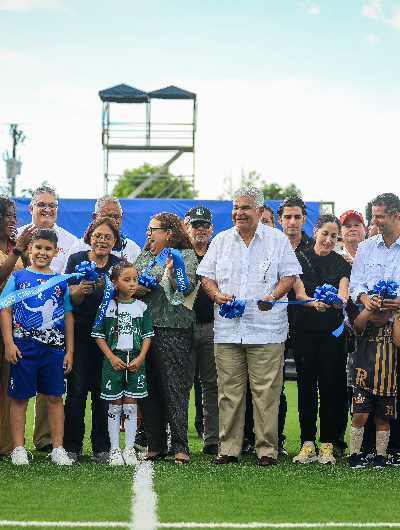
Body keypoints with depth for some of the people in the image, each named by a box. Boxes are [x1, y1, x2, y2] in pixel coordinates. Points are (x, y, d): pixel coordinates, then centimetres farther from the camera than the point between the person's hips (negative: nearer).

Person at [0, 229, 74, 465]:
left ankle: (58, 449, 7)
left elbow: (68, 317, 13)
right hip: (23, 346, -1)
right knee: (20, 397, 2)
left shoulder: (61, 282, 11)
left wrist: (69, 350, 8)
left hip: (54, 347, 2)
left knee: (55, 397, 2)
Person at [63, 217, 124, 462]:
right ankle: (72, 446, 2)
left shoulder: (119, 265, 6)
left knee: (103, 390, 0)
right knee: (77, 388, -5)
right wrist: (80, 290, -28)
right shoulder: (76, 260, 2)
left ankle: (102, 448, 8)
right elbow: (72, 299, -4)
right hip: (79, 333, -1)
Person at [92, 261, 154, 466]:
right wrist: (112, 357, -9)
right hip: (114, 359, -1)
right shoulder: (107, 307, 1)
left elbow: (147, 336, 8)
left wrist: (139, 359, -5)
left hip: (135, 360, 1)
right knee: (114, 405, 2)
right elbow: (99, 335, 1)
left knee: (131, 405, 3)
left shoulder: (141, 307, 6)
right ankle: (114, 450, 9)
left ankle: (129, 449, 10)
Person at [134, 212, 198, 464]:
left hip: (173, 328, -6)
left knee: (174, 387, -8)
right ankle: (156, 445, 13)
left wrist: (172, 275, -30)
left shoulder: (186, 256, 2)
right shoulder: (144, 257, 20)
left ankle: (181, 447, -5)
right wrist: (134, 289, 0)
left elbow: (186, 287, -11)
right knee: (148, 388, 5)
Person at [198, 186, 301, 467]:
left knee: (266, 391, -5)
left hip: (266, 329, -3)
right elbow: (206, 274, 16)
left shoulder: (277, 239, 6)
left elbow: (290, 275, 4)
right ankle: (229, 448, 8)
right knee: (229, 391, 2)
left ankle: (267, 449, 2)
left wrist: (273, 296, -13)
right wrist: (216, 294, -5)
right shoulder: (221, 240, 15)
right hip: (227, 328, 3)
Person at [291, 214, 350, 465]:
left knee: (329, 386, -1)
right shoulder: (300, 258, 3)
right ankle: (308, 444, 6)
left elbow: (343, 297, -6)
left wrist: (336, 300, -31)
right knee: (306, 385, 0)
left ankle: (327, 445, 3)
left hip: (332, 331, 1)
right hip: (304, 329, 0)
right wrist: (314, 302, -29)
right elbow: (299, 293, -7)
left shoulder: (342, 264, 6)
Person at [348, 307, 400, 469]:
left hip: (386, 384, 2)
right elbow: (358, 323, -18)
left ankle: (380, 456, 21)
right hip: (363, 381, -2)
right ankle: (354, 455, 1)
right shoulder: (366, 327, 5)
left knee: (382, 419, 8)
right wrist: (371, 307, -31)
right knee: (360, 416, -11)